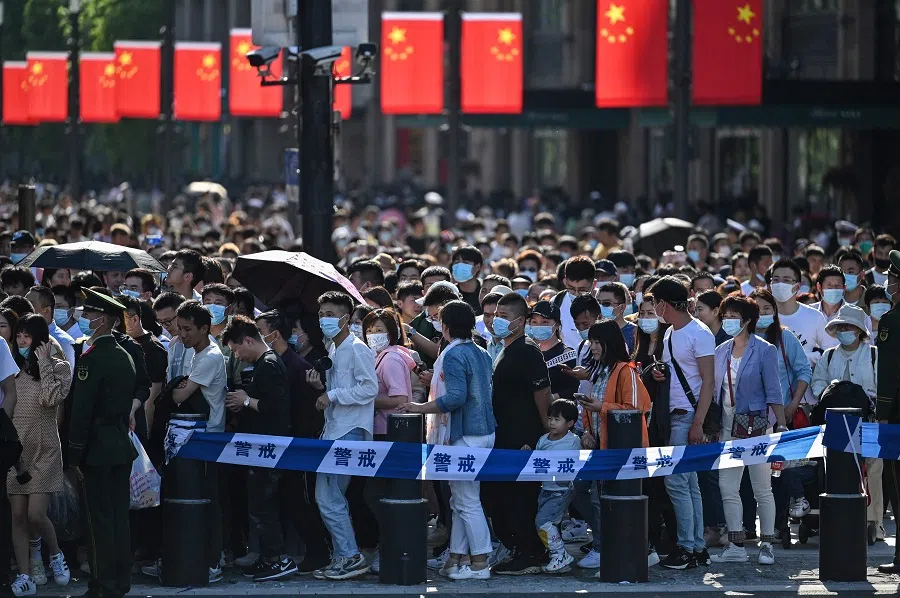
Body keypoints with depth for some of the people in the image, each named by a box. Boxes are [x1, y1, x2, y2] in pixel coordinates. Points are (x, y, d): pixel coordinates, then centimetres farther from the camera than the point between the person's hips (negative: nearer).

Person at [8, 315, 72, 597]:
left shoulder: (58, 367, -1)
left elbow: (51, 398, -19)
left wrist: (44, 364, -14)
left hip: (43, 451, -4)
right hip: (15, 449, 4)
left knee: (35, 514, -11)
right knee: (18, 515, 1)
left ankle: (55, 553, 17)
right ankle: (25, 575, 4)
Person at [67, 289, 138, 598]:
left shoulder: (91, 359, -16)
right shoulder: (125, 357, 10)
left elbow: (81, 410, -18)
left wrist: (75, 454, -13)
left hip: (97, 450, -8)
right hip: (122, 447, 8)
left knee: (100, 518, -4)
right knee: (120, 517, 11)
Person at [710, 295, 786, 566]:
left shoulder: (764, 350, -6)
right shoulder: (721, 352, 10)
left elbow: (773, 391, -7)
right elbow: (716, 391, 13)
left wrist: (781, 426, -13)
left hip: (756, 426, -6)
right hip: (728, 428, 6)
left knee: (762, 488, 0)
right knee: (727, 487, 3)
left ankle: (766, 544, 6)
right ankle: (736, 546, 8)